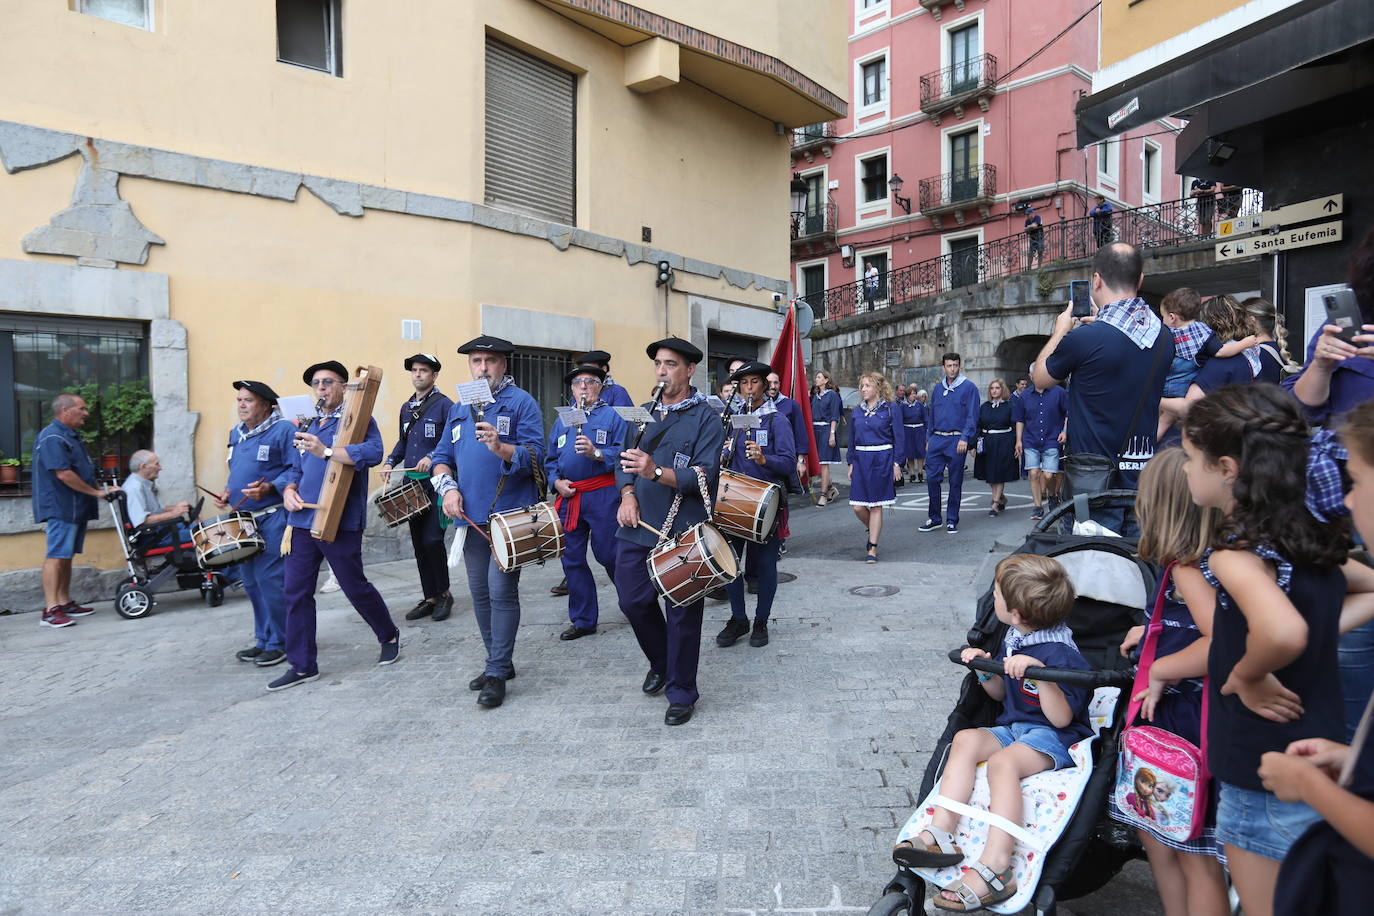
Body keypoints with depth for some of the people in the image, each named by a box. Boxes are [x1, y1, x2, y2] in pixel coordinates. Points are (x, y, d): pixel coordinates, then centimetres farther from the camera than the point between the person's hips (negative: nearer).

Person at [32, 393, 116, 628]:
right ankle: (51, 610, -11)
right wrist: (96, 492, -15)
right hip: (61, 508, -10)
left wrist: (102, 488, 16)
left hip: (76, 508, 10)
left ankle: (65, 603, 19)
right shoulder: (52, 438, -14)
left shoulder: (71, 436, 18)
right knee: (56, 555, -10)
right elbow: (63, 474, -22)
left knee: (66, 556, 13)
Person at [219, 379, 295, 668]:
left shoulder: (283, 430, -9)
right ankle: (263, 639, 25)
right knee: (251, 583, 13)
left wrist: (270, 488, -25)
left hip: (272, 518, -8)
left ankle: (279, 643, 4)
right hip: (242, 517, 9)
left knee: (270, 581, -8)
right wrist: (227, 492, 10)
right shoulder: (236, 433, 17)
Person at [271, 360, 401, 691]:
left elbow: (373, 452, -24)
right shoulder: (307, 427, 19)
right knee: (296, 592, 6)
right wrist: (289, 490, 4)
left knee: (355, 587, 3)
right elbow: (295, 470, 25)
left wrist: (326, 451, -29)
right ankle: (302, 666, 17)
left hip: (339, 523, -7)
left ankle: (389, 636, 27)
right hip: (302, 521, 7)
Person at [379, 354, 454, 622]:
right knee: (418, 543, 8)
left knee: (432, 540, -11)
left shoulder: (444, 405, -5)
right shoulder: (406, 408, 16)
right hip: (412, 484, 7)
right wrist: (390, 462, 9)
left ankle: (444, 593, 8)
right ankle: (430, 598, 18)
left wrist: (433, 458, -23)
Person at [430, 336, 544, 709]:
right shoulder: (459, 409, 16)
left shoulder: (521, 402, -3)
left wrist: (500, 448, -30)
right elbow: (442, 456, 16)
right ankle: (499, 662, 27)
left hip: (510, 514, -6)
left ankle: (497, 673, 3)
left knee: (501, 591, -8)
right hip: (470, 515, 7)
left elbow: (534, 455, -13)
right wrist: (447, 487, -3)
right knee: (480, 592, 12)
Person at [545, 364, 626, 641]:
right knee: (572, 559, 7)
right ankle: (583, 620, 21)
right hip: (568, 497, 5)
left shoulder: (612, 416, 2)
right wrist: (556, 481, 2)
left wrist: (597, 453, -24)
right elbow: (550, 459, 19)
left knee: (608, 554, -2)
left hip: (603, 496, -5)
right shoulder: (562, 420, 17)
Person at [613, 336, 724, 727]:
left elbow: (704, 476, -16)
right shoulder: (644, 412, 13)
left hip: (682, 532, -5)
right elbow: (626, 460, 14)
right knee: (633, 601, 11)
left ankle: (682, 694, 20)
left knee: (682, 613, 3)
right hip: (637, 526, 6)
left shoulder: (706, 418, -6)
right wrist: (628, 495, -5)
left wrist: (656, 472, -30)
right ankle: (660, 662, 38)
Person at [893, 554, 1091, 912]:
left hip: (1055, 736, -8)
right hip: (1014, 728, 8)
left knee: (1003, 761, -34)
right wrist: (985, 669, 0)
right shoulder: (1013, 638, 9)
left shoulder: (1059, 654, -17)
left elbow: (1061, 718, -21)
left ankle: (995, 868, -38)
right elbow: (1000, 693, 21)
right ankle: (941, 833, -25)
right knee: (966, 738, -18)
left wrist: (1040, 673, -34)